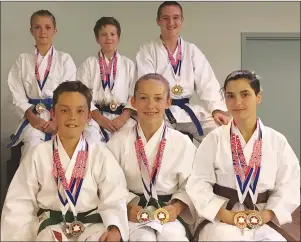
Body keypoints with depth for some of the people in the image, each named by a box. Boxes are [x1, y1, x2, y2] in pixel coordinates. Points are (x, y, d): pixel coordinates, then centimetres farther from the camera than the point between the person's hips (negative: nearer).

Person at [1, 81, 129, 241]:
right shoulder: (38, 154, 2)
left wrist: (114, 229, -24)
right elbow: (19, 203, 2)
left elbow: (114, 200, -6)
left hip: (92, 225, 0)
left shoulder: (101, 154, 1)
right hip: (52, 226, 0)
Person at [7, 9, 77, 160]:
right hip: (33, 116, 1)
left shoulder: (65, 59, 7)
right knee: (33, 145, -29)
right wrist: (33, 118, -13)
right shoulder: (23, 60, 10)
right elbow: (18, 96, 4)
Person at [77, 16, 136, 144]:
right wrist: (100, 119, -12)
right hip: (95, 116, -1)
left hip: (122, 116, 1)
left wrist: (123, 117, -11)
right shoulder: (88, 64, 9)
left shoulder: (128, 64, 13)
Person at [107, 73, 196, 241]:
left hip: (169, 214, 1)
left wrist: (177, 207, -13)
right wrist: (128, 206, -15)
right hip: (134, 214, 0)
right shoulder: (119, 141, -1)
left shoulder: (183, 143, -1)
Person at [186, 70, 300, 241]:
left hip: (262, 221, 2)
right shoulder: (214, 139, -1)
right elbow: (198, 184, -5)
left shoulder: (277, 141, 4)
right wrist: (227, 215, -14)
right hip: (220, 219, -2)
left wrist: (266, 214, -10)